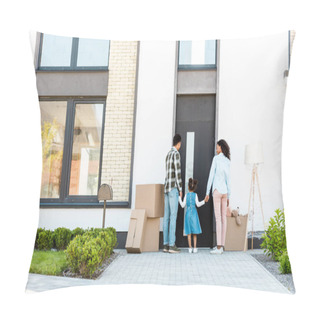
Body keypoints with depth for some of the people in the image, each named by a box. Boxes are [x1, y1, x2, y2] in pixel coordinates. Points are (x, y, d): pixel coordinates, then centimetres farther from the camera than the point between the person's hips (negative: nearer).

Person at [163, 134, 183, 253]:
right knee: (173, 216, -10)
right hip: (173, 188, -9)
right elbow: (177, 172, -15)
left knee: (167, 216, 5)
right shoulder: (176, 154, -8)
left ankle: (166, 244, 4)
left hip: (167, 189, 9)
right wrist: (180, 189, -11)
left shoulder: (168, 155, 21)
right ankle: (172, 245, -13)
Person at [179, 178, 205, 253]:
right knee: (195, 232, 4)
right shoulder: (195, 195, -1)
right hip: (194, 214, -1)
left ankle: (190, 248, -3)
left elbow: (183, 205, 4)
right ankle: (195, 248, 0)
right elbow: (198, 204, -7)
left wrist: (179, 198, 14)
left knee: (189, 232, 2)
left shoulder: (186, 195, 2)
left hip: (188, 213, 1)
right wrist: (204, 201, -2)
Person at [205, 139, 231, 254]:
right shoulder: (227, 161, 12)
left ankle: (219, 247, -10)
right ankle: (221, 245, 10)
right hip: (225, 191, 6)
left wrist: (207, 193, -5)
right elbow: (228, 179, 14)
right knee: (223, 218, 7)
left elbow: (211, 175, -8)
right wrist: (228, 196, 18)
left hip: (217, 190, -6)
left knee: (218, 218, -8)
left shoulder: (216, 158, -5)